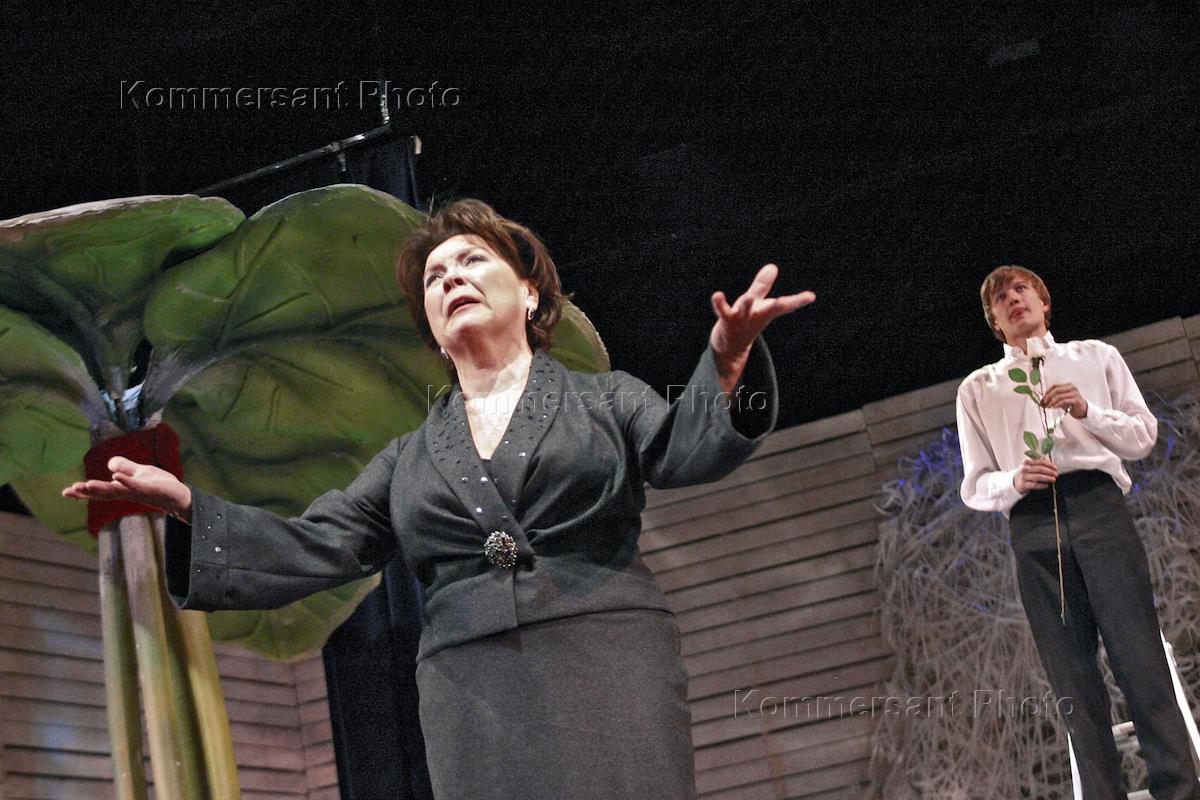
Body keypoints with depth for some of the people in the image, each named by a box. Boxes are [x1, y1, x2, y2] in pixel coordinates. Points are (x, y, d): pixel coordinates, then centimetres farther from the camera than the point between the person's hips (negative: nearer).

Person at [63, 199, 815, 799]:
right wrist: (183, 504, 6)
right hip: (472, 695, 3)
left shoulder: (605, 398, 15)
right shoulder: (410, 458, 23)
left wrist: (727, 361, -25)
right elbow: (313, 548, 17)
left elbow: (688, 446, -3)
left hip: (607, 673, -2)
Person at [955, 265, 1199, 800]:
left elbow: (1143, 436, 14)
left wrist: (1086, 410, -4)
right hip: (1033, 527, 1)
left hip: (1099, 506, -1)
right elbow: (974, 487, 14)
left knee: (1139, 655, -11)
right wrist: (1015, 481, -9)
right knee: (1073, 680, -4)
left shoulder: (1095, 357, 19)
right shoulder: (977, 389, 19)